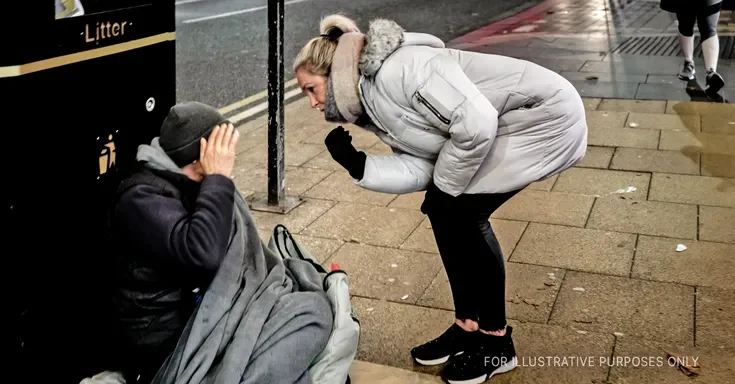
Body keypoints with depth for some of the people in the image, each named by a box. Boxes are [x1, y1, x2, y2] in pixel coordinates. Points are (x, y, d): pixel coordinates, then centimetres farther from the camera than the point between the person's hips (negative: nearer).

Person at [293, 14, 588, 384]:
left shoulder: (395, 69, -24)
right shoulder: (371, 107, 5)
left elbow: (476, 121, -28)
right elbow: (418, 168, 0)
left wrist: (445, 186, -15)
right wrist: (357, 164, -12)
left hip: (546, 114, -9)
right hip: (506, 124, 9)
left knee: (457, 211, -10)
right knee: (443, 209, 6)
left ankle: (495, 343, 5)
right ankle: (469, 326, 20)